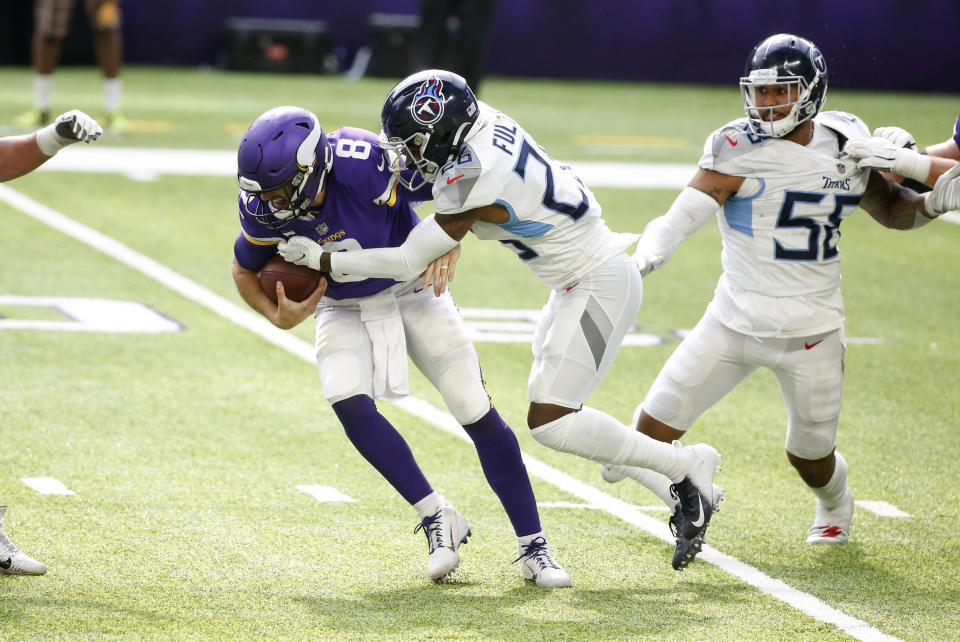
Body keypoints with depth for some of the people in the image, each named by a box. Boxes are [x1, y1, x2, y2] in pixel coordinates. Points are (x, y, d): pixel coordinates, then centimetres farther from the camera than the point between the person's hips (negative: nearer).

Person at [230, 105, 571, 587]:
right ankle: (436, 517, -9)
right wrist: (279, 317, -16)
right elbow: (246, 269, 0)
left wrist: (448, 240, -32)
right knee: (349, 404, -24)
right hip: (343, 308, 2)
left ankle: (533, 548, 5)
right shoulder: (263, 207, -22)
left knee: (476, 411, -7)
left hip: (411, 290, -2)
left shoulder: (365, 168, -35)